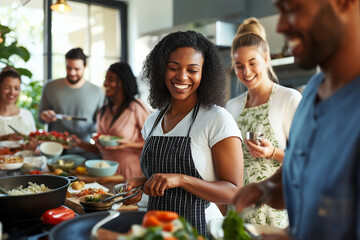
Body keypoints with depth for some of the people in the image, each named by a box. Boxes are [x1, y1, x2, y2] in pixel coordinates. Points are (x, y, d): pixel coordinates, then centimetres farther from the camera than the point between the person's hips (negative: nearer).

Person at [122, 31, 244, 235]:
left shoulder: (218, 119, -15)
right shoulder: (153, 121, 4)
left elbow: (235, 192, -17)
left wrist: (180, 179, -28)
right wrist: (141, 182, -5)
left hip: (199, 227, -5)